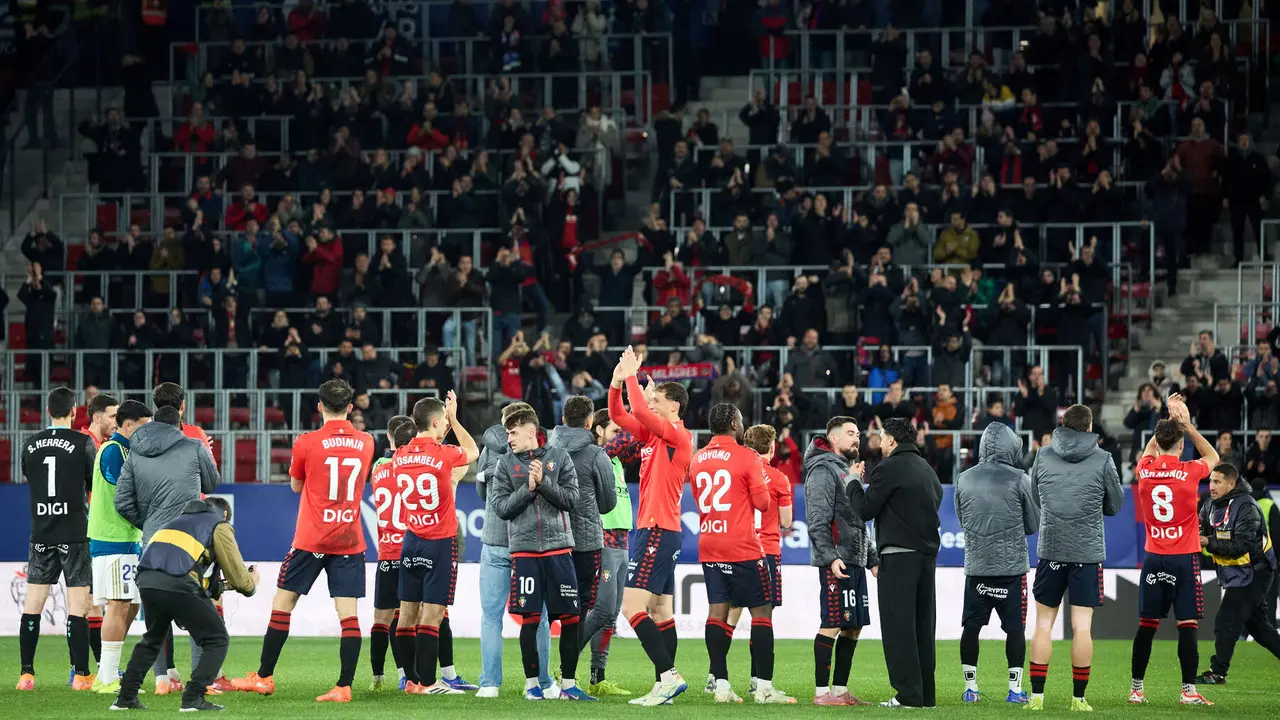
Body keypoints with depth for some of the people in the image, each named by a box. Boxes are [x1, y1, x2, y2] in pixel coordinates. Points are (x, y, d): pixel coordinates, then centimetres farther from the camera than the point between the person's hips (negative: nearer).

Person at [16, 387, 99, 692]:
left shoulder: (30, 445, 5)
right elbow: (95, 487, -1)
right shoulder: (83, 443, -6)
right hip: (75, 534, -3)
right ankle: (81, 675, -3)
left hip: (40, 533, 3)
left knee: (32, 604, 6)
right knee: (77, 605, -2)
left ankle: (26, 674, 5)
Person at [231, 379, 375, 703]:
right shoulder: (366, 443, 3)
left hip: (311, 540, -3)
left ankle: (264, 677, 14)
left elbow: (296, 485, 8)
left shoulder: (307, 443, -8)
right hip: (350, 540, 3)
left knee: (282, 603, 9)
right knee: (348, 612, -1)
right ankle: (344, 686, -8)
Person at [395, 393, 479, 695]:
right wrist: (455, 420, 16)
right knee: (432, 612, -7)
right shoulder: (442, 455, -14)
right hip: (441, 542, -6)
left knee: (408, 611, 7)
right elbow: (473, 451, 8)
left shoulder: (400, 457, 3)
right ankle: (427, 682, -9)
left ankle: (412, 680, 12)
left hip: (411, 540, 6)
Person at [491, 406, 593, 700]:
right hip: (524, 549, 0)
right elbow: (502, 508, 1)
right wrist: (529, 488, -11)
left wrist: (544, 482, -13)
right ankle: (532, 683, 8)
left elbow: (571, 499, -1)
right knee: (530, 618, -1)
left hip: (559, 547, 0)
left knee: (571, 617, -1)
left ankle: (568, 684, 6)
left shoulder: (559, 457, 5)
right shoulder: (506, 464, 7)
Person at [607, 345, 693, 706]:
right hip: (653, 529, 10)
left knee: (632, 605, -16)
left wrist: (632, 375, -13)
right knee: (660, 611, 8)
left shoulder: (678, 435, -11)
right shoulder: (653, 434, 14)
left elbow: (639, 410, -23)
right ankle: (664, 685, 8)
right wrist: (617, 382, 4)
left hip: (658, 531, -10)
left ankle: (668, 676, -19)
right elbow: (619, 415, 18)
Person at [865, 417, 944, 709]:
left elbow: (866, 510, -6)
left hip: (898, 554, -8)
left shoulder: (889, 468, -8)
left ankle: (908, 694, -9)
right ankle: (926, 694, 12)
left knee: (898, 626, -5)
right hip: (928, 553, 8)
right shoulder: (928, 471, 17)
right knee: (923, 627, 11)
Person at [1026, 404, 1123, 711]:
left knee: (1043, 624, 8)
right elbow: (1114, 505, 7)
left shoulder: (1043, 455, 2)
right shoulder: (1102, 459, -4)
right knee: (1081, 627, 1)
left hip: (1050, 549, 2)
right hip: (1088, 552, -2)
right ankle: (1078, 698, 2)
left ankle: (1037, 696, 5)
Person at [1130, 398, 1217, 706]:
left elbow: (1149, 450, 26)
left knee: (1147, 625, 8)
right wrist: (1187, 425, 13)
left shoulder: (1144, 470, 0)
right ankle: (1189, 690, -7)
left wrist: (1169, 420, 25)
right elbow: (1213, 457, 14)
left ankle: (1137, 689, 11)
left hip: (1154, 559, 4)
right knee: (1187, 625, -4)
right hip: (1184, 559, -4)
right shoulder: (1189, 472, -10)